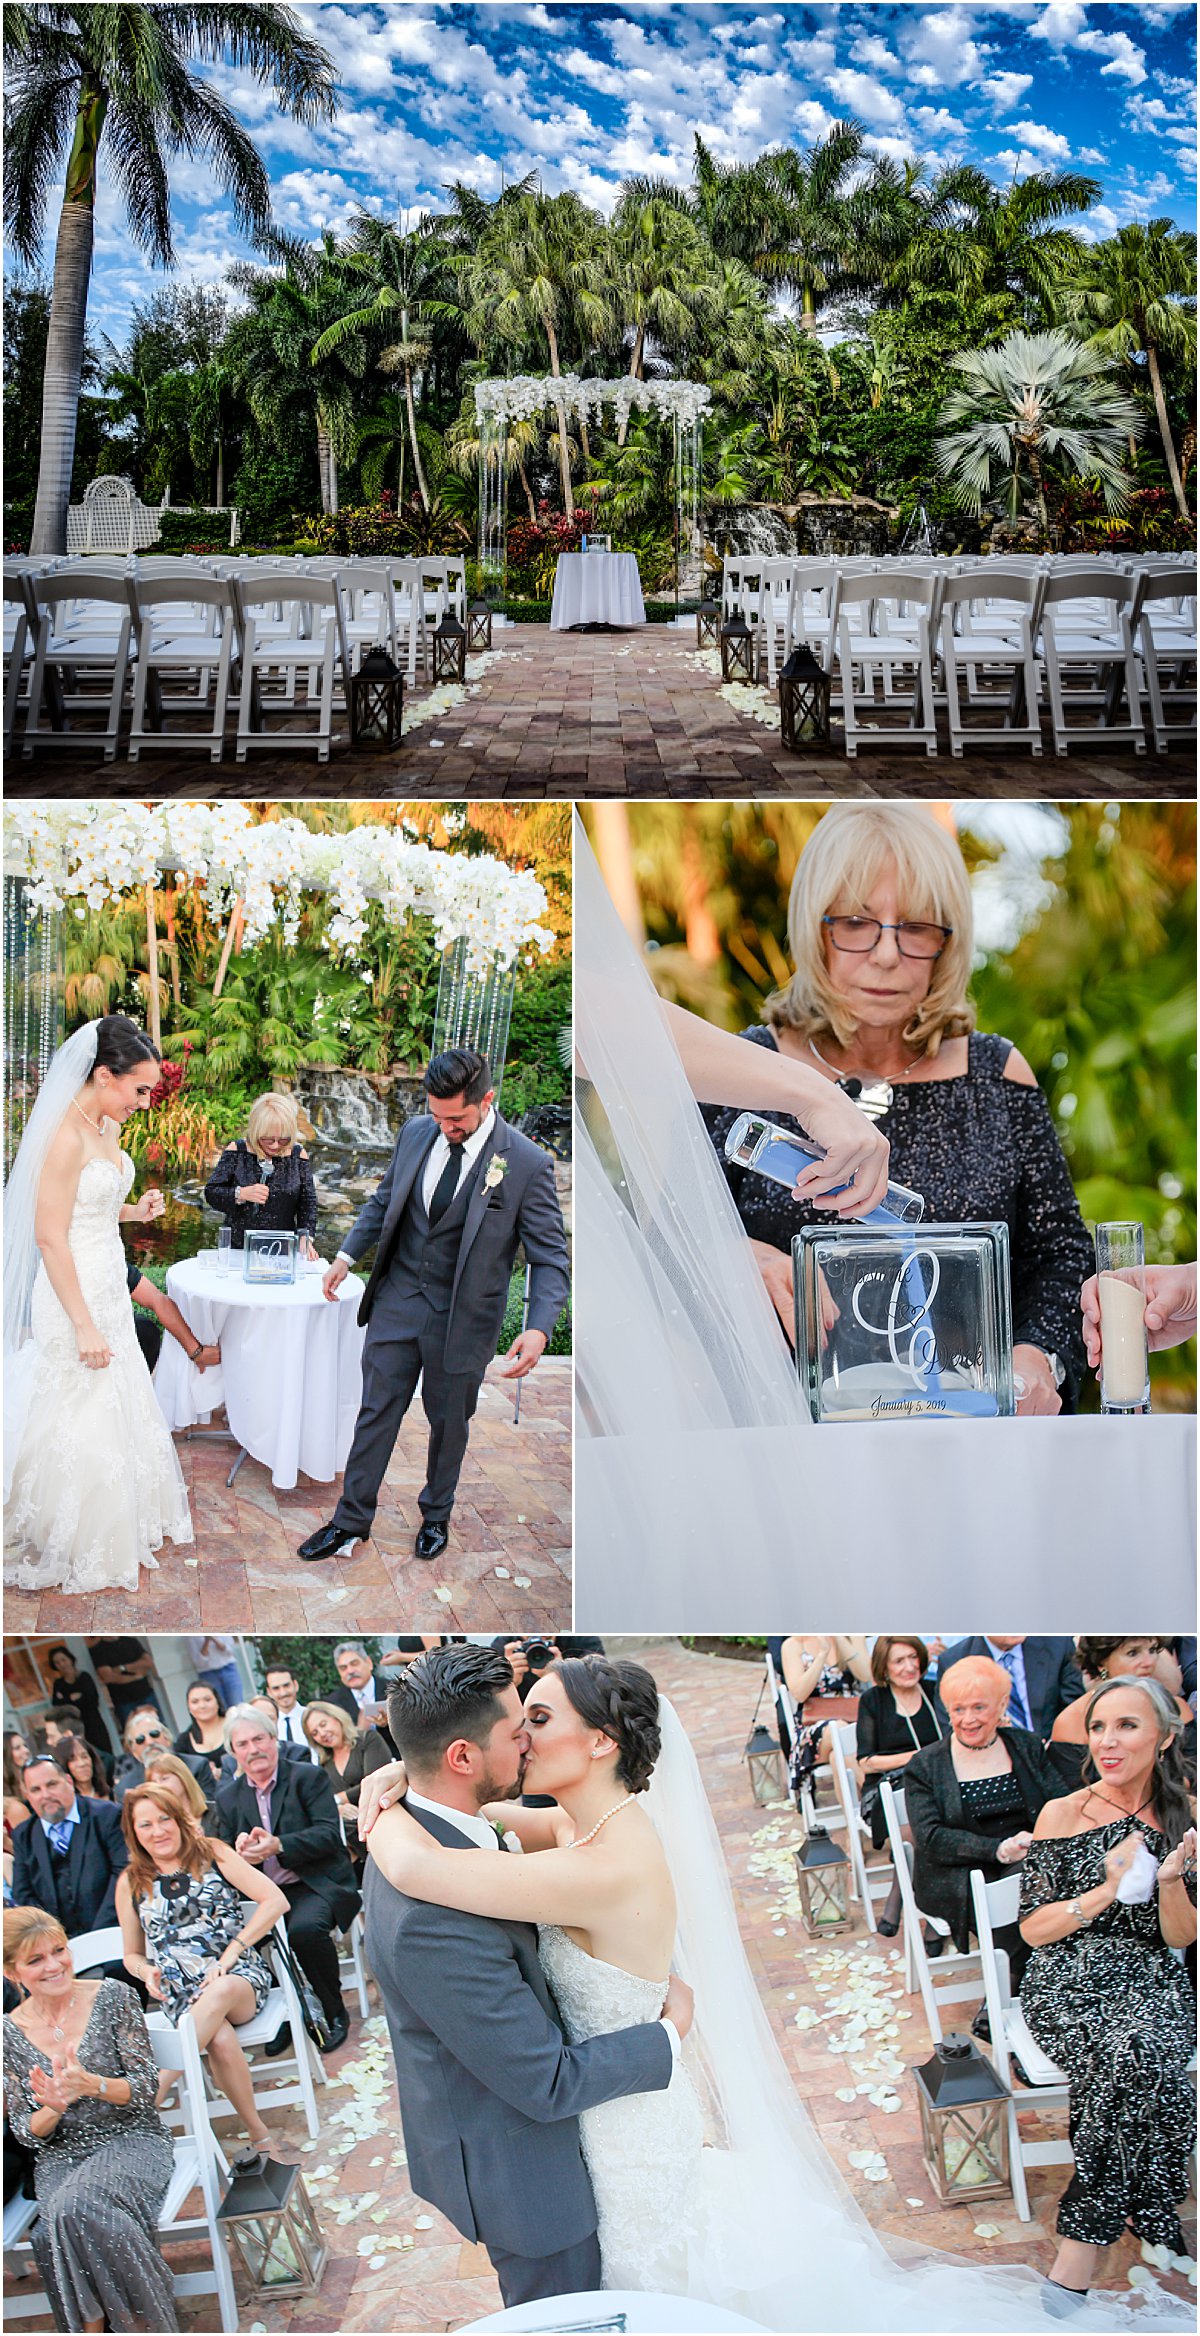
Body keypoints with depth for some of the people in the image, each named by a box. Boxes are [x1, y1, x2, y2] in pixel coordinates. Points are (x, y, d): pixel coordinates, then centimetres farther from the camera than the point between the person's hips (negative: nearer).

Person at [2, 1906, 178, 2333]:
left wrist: (92, 2085, -24)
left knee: (76, 2205, -33)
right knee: (64, 2213, -33)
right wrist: (53, 2108, -18)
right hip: (59, 2158, 2)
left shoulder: (112, 1996, -3)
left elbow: (148, 2086, -5)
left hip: (132, 2141, -2)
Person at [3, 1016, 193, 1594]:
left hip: (109, 1290, 9)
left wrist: (134, 1211, 0)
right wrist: (84, 1326, -23)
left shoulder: (107, 1128, 6)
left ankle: (120, 1524, 35)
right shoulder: (67, 1135, -22)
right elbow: (49, 1236, -23)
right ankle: (71, 1553, 18)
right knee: (80, 1424, 2)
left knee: (118, 1411, 19)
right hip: (74, 1295, -9)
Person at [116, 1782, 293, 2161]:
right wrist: (147, 1972, -6)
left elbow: (276, 1901, -5)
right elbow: (132, 1955, 19)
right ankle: (258, 2136, -23)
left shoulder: (213, 1855, 3)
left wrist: (229, 1955, -13)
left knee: (219, 1994, -39)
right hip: (180, 1992, 1)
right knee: (220, 2039, -34)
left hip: (239, 1976, -1)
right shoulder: (131, 1884, 10)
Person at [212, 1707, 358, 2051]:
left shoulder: (308, 1777, -1)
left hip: (314, 1884, -4)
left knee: (305, 1928, -34)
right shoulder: (228, 1797, 13)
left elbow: (329, 1834, -11)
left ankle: (333, 2013, -9)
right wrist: (240, 1851, -14)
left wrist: (278, 1845, -25)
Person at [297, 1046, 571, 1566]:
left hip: (462, 1318, -3)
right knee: (377, 1410, 8)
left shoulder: (528, 1164, -18)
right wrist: (346, 1256, 8)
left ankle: (436, 1515, 39)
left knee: (449, 1422, 15)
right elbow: (383, 1200, 14)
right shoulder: (415, 1133, -4)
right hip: (398, 1300, 3)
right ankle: (352, 1520, 22)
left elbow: (550, 1258, -16)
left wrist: (539, 1328, -29)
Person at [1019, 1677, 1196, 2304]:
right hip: (1068, 1983, -2)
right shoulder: (1064, 1814, -1)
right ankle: (1147, 2225, -15)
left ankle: (1080, 2249, -19)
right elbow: (1031, 1928, -1)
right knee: (1144, 2063, -33)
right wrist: (1107, 1891, -15)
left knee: (1133, 2059, -32)